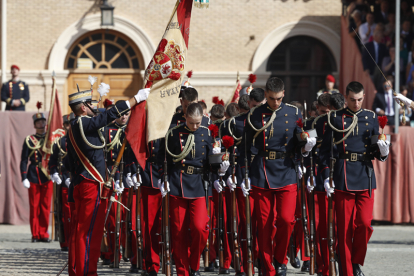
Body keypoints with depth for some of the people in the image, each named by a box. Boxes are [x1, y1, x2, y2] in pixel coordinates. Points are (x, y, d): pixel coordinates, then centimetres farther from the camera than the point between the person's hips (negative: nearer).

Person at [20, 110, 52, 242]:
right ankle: (35, 234, 7)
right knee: (34, 207, 1)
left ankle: (43, 233, 9)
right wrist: (24, 178, -6)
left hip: (48, 178, 1)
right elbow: (24, 160, 3)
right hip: (34, 178, -1)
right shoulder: (29, 140, 5)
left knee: (46, 207, 1)